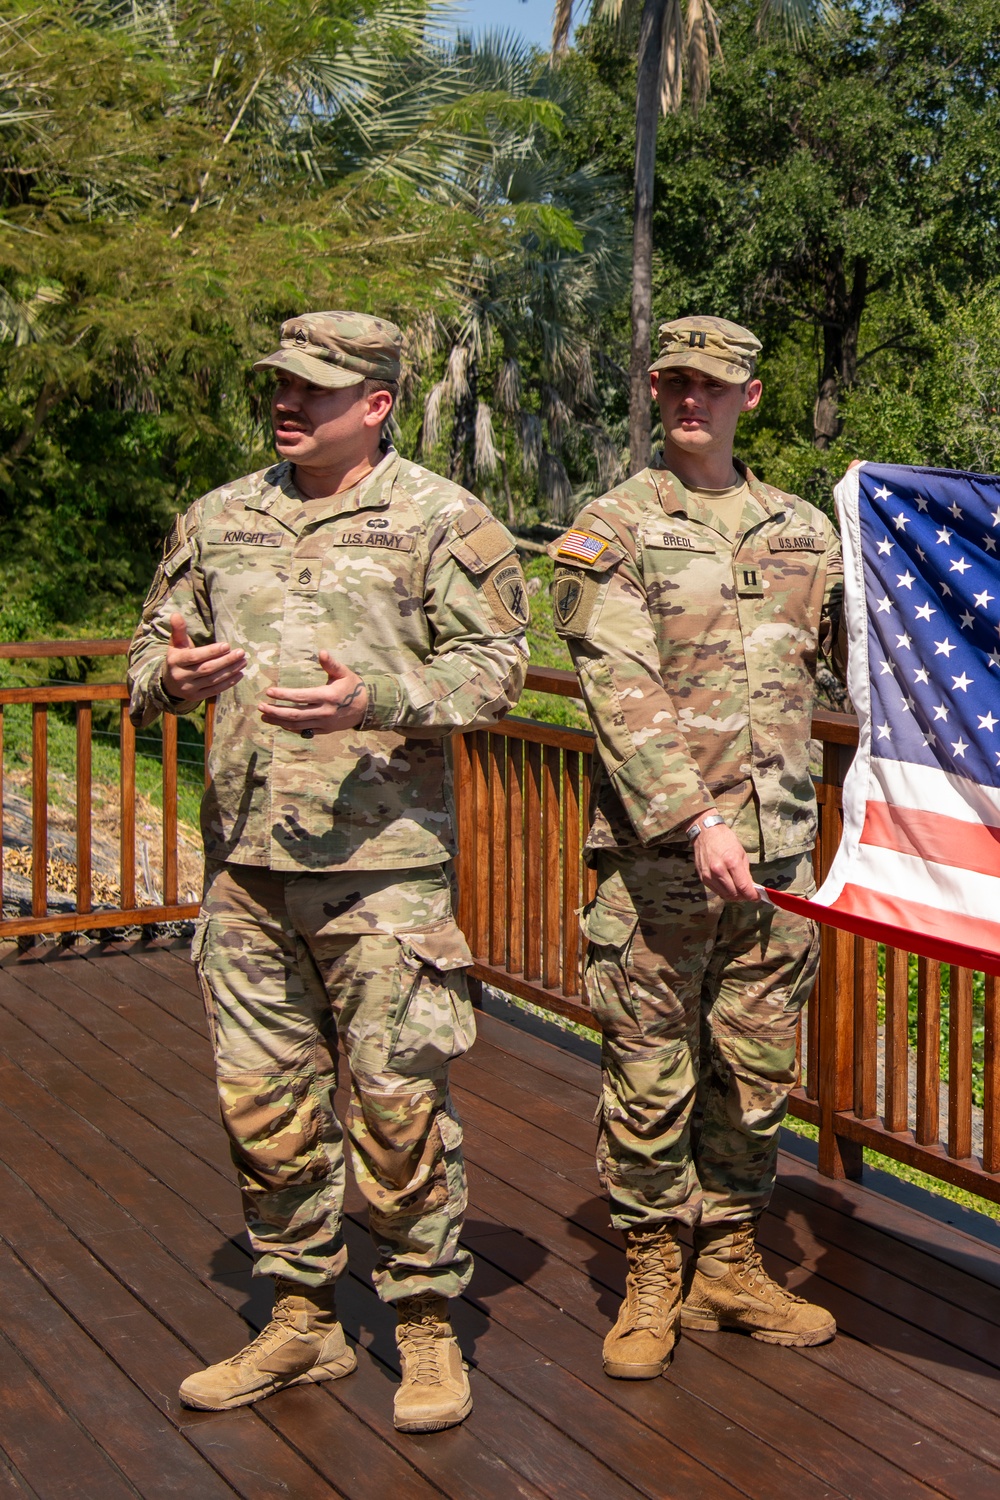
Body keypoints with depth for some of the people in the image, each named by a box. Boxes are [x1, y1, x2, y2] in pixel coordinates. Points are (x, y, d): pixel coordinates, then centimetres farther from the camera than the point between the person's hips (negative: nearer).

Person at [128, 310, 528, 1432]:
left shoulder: (441, 521, -1)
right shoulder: (218, 520, 13)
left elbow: (491, 667, -6)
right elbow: (152, 647, 17)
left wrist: (375, 699, -22)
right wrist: (170, 677, -8)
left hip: (382, 859, -5)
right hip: (244, 856, 5)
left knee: (397, 1098, -1)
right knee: (262, 1099, 10)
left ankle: (427, 1327, 15)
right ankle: (301, 1320, 25)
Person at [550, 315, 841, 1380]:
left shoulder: (804, 532, 12)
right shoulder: (611, 530, -2)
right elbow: (622, 693, -13)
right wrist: (695, 822, -23)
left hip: (777, 850, 5)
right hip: (656, 854, -4)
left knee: (757, 1072, 12)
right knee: (648, 1076, 3)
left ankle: (729, 1265, 27)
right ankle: (651, 1279, 18)